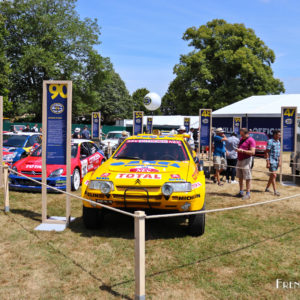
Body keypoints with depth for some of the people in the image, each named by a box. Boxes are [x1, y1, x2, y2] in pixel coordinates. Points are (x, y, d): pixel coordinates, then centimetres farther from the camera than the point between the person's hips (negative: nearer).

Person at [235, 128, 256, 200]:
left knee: (247, 178, -6)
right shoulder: (241, 139, 17)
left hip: (246, 160, -8)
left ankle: (248, 194, -2)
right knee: (240, 177, 10)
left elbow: (253, 152, -16)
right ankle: (241, 192, 18)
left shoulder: (251, 140, -8)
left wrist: (242, 151, -19)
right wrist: (237, 150, 10)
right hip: (239, 160, 8)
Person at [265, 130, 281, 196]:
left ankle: (267, 188, 24)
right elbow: (267, 152, -13)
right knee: (274, 175, -9)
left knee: (272, 175, 12)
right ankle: (275, 191, -7)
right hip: (271, 161, -8)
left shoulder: (278, 142, 12)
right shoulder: (270, 141, -11)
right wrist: (268, 162, -16)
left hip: (276, 161, 8)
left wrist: (280, 161, 7)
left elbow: (279, 152, 16)